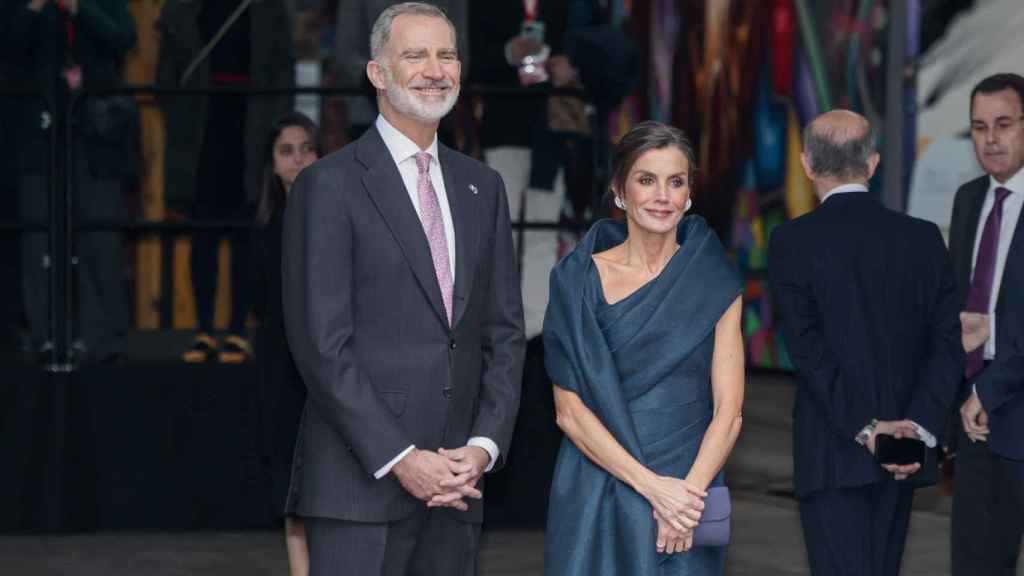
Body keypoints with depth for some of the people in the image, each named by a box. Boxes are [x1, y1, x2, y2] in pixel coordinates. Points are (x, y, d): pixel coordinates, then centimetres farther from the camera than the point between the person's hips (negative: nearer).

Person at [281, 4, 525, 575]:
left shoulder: (483, 186, 15)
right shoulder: (328, 185, -3)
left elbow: (505, 333, 13)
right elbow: (322, 344, -10)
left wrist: (484, 445, -1)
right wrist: (399, 459, -14)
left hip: (457, 483, 5)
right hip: (361, 485, -5)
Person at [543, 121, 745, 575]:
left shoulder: (714, 283, 2)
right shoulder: (578, 279, -1)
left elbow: (728, 410, -1)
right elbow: (569, 409, -6)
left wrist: (688, 492, -15)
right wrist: (652, 486, -15)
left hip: (690, 489, 1)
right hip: (597, 491, -1)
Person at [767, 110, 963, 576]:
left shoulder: (793, 242, -7)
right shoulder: (924, 238, 4)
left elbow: (808, 348, -13)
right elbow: (947, 343, -3)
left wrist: (866, 429, -14)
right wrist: (918, 425, -10)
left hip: (833, 451, -5)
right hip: (906, 452, 5)